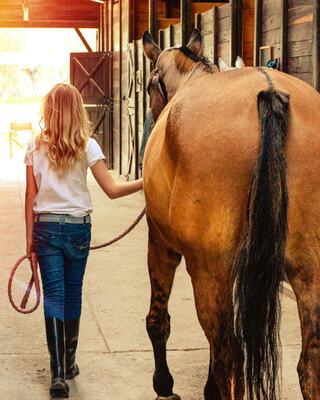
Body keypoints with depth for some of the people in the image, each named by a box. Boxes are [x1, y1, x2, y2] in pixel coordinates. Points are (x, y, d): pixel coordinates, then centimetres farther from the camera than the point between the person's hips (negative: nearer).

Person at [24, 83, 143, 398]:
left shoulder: (35, 147, -2)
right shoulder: (87, 146, -5)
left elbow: (31, 197, 0)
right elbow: (112, 190, -9)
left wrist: (30, 238, 6)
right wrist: (146, 181, -1)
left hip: (45, 227, 0)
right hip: (78, 229, 0)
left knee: (54, 297, 0)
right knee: (73, 295, 14)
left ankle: (58, 374, -7)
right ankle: (69, 363, 27)